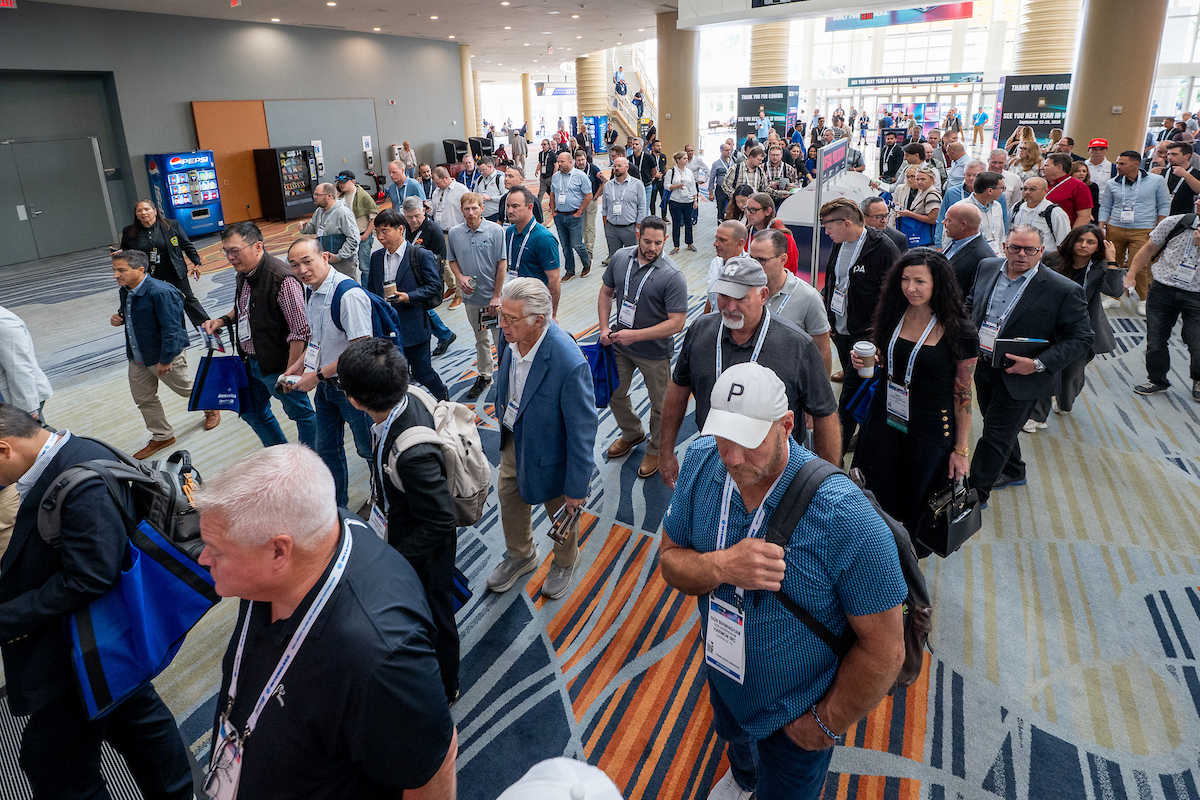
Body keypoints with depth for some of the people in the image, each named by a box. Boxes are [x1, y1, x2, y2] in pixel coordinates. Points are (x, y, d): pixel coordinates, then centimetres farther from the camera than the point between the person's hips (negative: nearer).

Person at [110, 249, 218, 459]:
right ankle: (162, 436, 32)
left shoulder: (160, 292, -28)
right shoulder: (126, 290, 0)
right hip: (137, 357, 9)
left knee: (186, 388, 14)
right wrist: (119, 318, -3)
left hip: (163, 355, -8)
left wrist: (166, 359, -24)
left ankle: (211, 409, 43)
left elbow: (171, 329, -27)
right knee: (143, 399, 15)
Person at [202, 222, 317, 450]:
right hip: (251, 362, 10)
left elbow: (300, 331, -25)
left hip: (278, 364, -10)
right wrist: (222, 321, 4)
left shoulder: (282, 279, -25)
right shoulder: (242, 273, 4)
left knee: (301, 414, 8)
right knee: (252, 413, 22)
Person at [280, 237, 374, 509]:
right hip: (325, 386, 9)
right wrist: (299, 364, 5)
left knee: (369, 450, 9)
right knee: (327, 450, 20)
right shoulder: (312, 292, 4)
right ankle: (337, 507, 40)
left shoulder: (349, 294, -25)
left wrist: (318, 375, -21)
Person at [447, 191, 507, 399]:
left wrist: (496, 296, -12)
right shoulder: (454, 233, -1)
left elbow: (502, 264, -10)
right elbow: (452, 260, 12)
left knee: (501, 340, 1)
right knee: (480, 339, 18)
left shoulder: (495, 230, -11)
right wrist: (460, 277, -10)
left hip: (494, 296, -4)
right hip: (471, 296, 4)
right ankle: (485, 376, 33)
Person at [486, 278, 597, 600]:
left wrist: (576, 488, -19)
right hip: (514, 438, 7)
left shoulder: (570, 364, -39)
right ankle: (520, 556, 58)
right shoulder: (514, 337, -17)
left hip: (549, 451, -6)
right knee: (509, 497, 27)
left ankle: (565, 563, 55)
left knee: (561, 511, 22)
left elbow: (582, 431, -28)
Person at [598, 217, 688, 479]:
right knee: (614, 393, 22)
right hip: (619, 345, 5)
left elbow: (677, 322, -24)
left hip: (654, 352, -5)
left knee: (659, 404, 12)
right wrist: (604, 328, -5)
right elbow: (606, 293, 8)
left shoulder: (673, 276, -23)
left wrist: (635, 335, -28)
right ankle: (631, 434, 49)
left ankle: (656, 449, 38)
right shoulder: (620, 257, -6)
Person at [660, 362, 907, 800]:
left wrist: (825, 725, -15)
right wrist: (721, 567, -35)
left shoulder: (844, 517, -38)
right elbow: (671, 559, -12)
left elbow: (884, 650, -28)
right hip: (722, 674, 5)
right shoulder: (702, 462, -22)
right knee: (734, 737, 37)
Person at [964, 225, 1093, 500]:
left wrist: (1038, 364, -23)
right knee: (996, 425, 24)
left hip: (1018, 377, -6)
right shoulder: (987, 267, -1)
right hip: (982, 367, 6)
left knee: (995, 436, 2)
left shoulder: (1064, 290, -17)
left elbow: (1081, 337, -13)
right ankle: (1013, 472, 49)